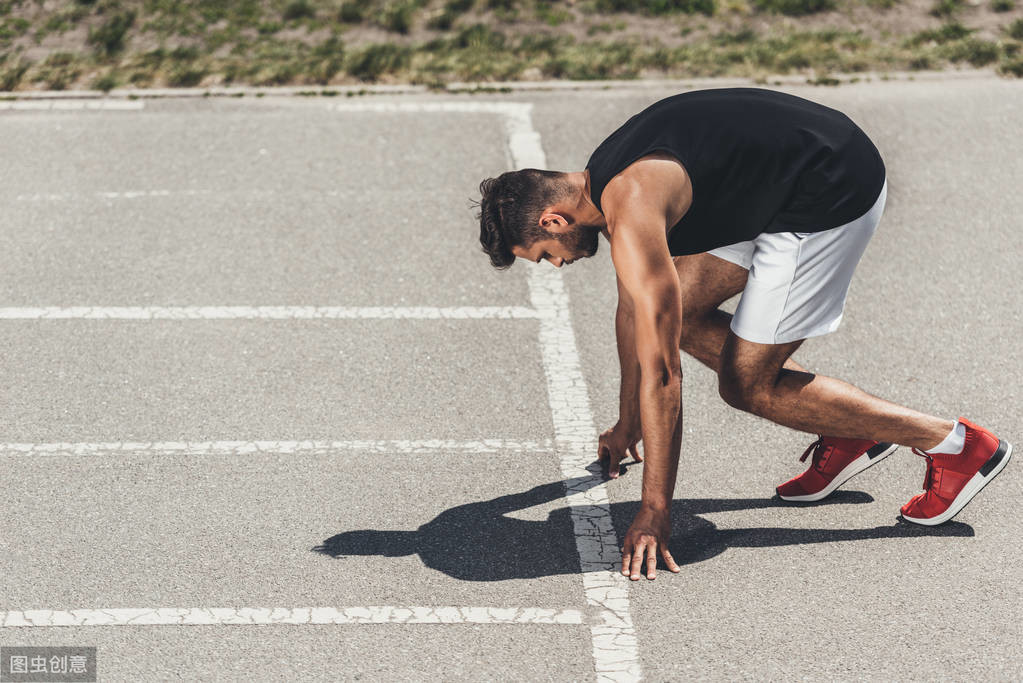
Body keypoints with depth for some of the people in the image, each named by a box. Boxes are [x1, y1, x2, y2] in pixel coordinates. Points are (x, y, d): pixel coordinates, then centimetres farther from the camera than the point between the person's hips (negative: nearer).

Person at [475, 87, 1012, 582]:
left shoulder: (631, 215, -23)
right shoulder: (605, 180, 8)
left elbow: (660, 370, -23)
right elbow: (631, 309, 23)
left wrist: (654, 512, -17)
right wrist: (626, 426, 33)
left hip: (836, 194, -10)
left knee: (746, 383, -4)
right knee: (676, 309, 9)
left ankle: (956, 444, 2)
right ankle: (848, 437, 14)